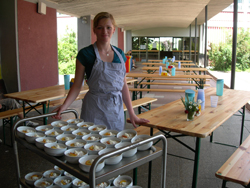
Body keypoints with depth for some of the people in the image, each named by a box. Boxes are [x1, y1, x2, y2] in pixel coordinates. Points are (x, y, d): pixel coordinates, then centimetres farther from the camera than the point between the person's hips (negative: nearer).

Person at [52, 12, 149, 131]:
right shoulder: (85, 54, -6)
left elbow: (124, 86, 8)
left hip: (117, 108, 4)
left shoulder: (120, 54, 6)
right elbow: (77, 85, -5)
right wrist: (64, 106, -20)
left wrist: (132, 114, 7)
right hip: (94, 110, -4)